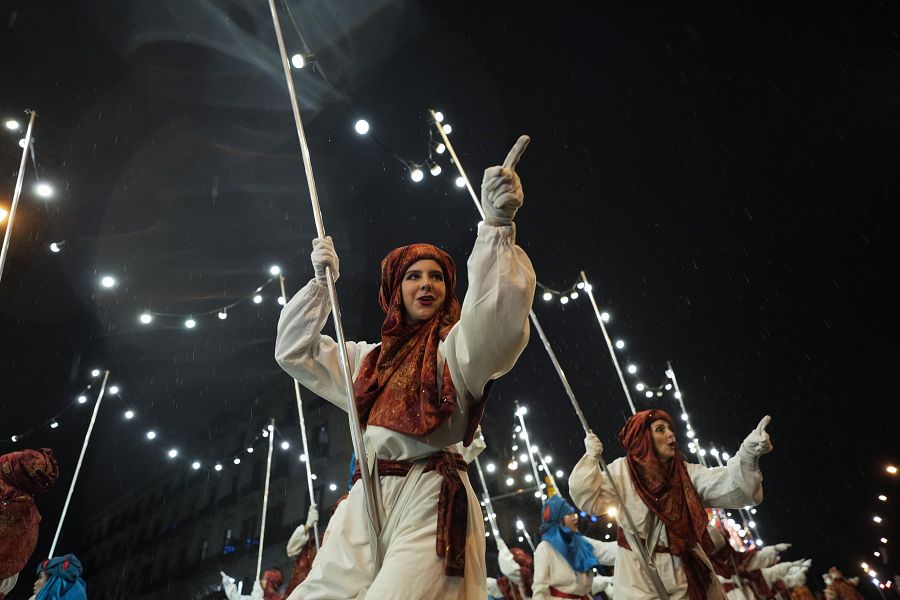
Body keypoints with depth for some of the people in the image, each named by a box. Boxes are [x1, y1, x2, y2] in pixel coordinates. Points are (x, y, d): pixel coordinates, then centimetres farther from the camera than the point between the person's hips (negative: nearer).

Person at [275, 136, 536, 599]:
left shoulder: (455, 344, 1)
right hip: (368, 500, 6)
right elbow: (294, 352, 23)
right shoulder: (371, 358, 18)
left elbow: (496, 316, -22)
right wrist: (321, 281, 16)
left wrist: (496, 226, -33)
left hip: (431, 503, -5)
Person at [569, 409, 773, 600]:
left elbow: (728, 486, -16)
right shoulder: (621, 471, -5)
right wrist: (591, 458, -16)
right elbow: (588, 499, -10)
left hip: (684, 574, 3)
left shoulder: (686, 472, 0)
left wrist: (748, 454, -32)